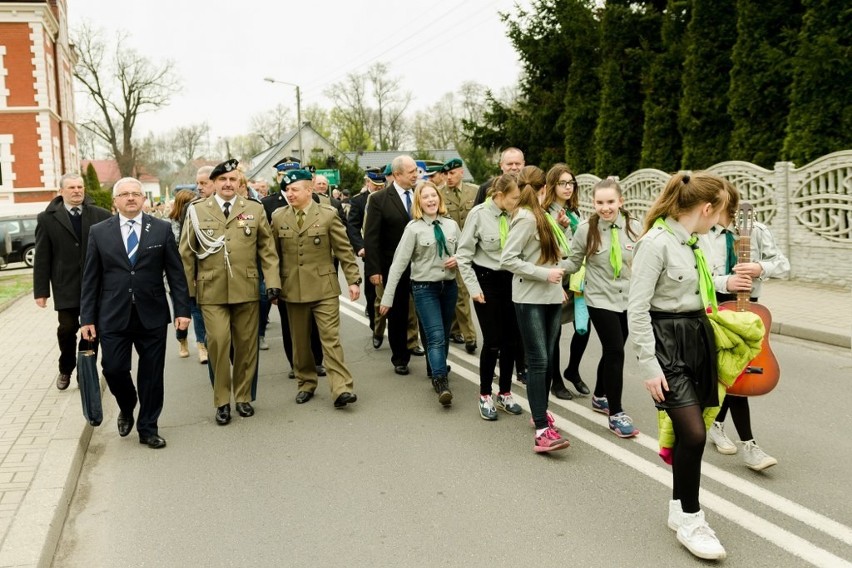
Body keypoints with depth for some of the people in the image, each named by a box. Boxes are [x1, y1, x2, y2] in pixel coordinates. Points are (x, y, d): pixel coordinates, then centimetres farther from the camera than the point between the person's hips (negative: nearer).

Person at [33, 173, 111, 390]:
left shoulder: (101, 215, 0)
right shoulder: (47, 219, 2)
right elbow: (42, 258, 1)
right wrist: (41, 290, -3)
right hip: (66, 287, 0)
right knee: (67, 329, 0)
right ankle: (65, 370, 24)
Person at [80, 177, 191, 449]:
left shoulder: (162, 229, 2)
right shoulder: (99, 232, 4)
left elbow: (176, 273, 2)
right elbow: (90, 279, 4)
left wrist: (182, 310, -4)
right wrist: (87, 318, 1)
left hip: (152, 316, 0)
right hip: (114, 316, 0)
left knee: (151, 374, 6)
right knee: (113, 369, -3)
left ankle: (148, 429, 22)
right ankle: (127, 408, 30)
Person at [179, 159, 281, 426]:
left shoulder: (255, 210, 7)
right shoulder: (198, 211, 5)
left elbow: (267, 249, 7)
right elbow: (186, 253, 7)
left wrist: (273, 282, -2)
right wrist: (188, 289, 2)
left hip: (246, 289, 1)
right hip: (211, 291, -1)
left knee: (246, 344, 7)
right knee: (218, 341, -10)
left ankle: (243, 396, 24)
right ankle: (222, 401, 6)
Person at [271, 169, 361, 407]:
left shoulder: (328, 215, -2)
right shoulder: (278, 217, 5)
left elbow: (344, 250, -1)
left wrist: (353, 280, -5)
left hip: (324, 288, -3)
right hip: (292, 289, 3)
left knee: (331, 338, -6)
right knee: (300, 341, 11)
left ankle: (341, 389, -8)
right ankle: (306, 383, 25)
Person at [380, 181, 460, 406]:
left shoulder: (451, 225, 4)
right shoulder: (413, 228, -8)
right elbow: (398, 263, -10)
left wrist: (457, 259, -8)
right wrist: (387, 297, -13)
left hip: (449, 285, 5)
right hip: (425, 287, -4)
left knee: (444, 336, 13)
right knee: (436, 336, -14)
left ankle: (438, 374, 29)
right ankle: (442, 382, -15)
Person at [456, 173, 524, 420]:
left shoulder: (515, 215, -5)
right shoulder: (479, 214, -12)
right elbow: (463, 254, -7)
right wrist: (474, 288, -10)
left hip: (510, 280, 4)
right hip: (487, 280, -4)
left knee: (511, 340, 7)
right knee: (493, 341, -2)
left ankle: (505, 394, 24)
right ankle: (485, 396, 15)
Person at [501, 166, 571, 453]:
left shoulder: (540, 215, 14)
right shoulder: (526, 218, -12)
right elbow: (507, 260, -19)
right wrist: (545, 273, -20)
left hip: (551, 297, 8)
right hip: (530, 299, -8)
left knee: (546, 359, 12)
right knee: (538, 361, -11)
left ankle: (540, 411, 26)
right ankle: (542, 431, -13)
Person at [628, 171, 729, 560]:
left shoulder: (692, 241, 9)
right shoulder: (656, 242, -17)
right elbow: (637, 309, -18)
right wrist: (649, 366, -18)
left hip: (697, 338, 8)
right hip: (666, 341, -8)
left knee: (689, 431, 11)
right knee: (693, 433, -11)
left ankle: (679, 510, 26)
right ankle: (690, 521, 6)